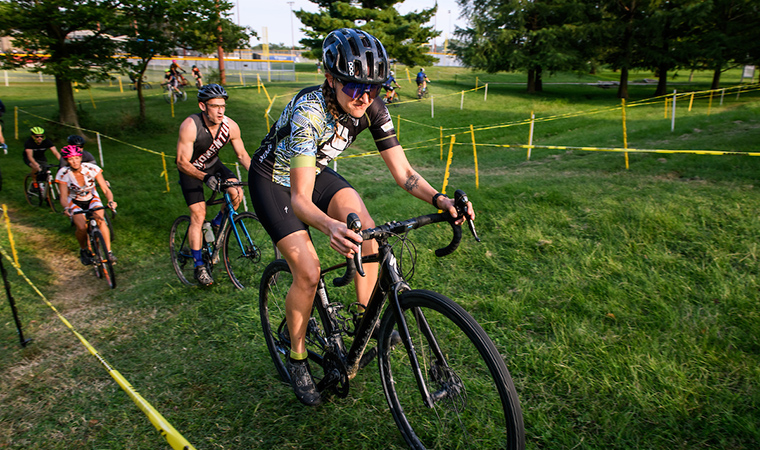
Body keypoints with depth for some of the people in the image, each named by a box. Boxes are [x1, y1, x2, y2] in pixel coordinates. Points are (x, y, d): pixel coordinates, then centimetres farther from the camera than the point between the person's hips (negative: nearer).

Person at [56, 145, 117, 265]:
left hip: (92, 199, 0)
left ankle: (109, 252, -22)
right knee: (82, 227, -26)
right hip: (75, 202, 0)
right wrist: (66, 208, -42)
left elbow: (106, 189, -22)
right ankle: (83, 250, 5)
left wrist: (110, 201, -43)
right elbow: (63, 197, -20)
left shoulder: (92, 168, -21)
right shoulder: (63, 174, -20)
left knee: (100, 220, -31)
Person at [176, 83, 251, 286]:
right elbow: (182, 162, -30)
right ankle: (199, 266, 0)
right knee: (198, 214, -12)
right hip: (191, 169, -4)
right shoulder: (190, 126, -32)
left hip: (213, 164, 4)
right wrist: (205, 177, -46)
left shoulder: (230, 126, -20)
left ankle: (216, 226, 14)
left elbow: (242, 155, -7)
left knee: (236, 193, -16)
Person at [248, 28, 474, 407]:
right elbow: (301, 199, -41)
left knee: (365, 229, -21)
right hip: (274, 180, -5)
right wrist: (331, 227, -62)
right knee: (308, 273, -14)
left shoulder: (371, 108, -19)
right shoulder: (309, 110, -35)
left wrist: (439, 199, -35)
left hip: (315, 171, 5)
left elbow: (403, 172, -17)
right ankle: (296, 358, 11)